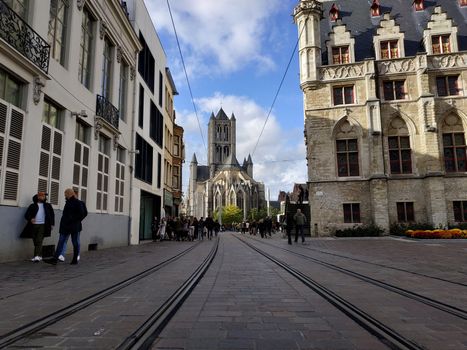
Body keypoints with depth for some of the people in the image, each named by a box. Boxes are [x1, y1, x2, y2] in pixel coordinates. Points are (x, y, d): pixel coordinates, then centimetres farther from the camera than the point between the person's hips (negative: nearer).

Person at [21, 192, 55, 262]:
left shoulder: (47, 206, 11)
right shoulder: (33, 206, 10)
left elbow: (52, 214, 14)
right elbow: (27, 215, 6)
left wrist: (51, 224, 7)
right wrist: (30, 219, -15)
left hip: (42, 225, -2)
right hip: (34, 225, 2)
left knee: (39, 241, -13)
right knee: (35, 242, 5)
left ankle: (37, 256, -19)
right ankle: (39, 256, 16)